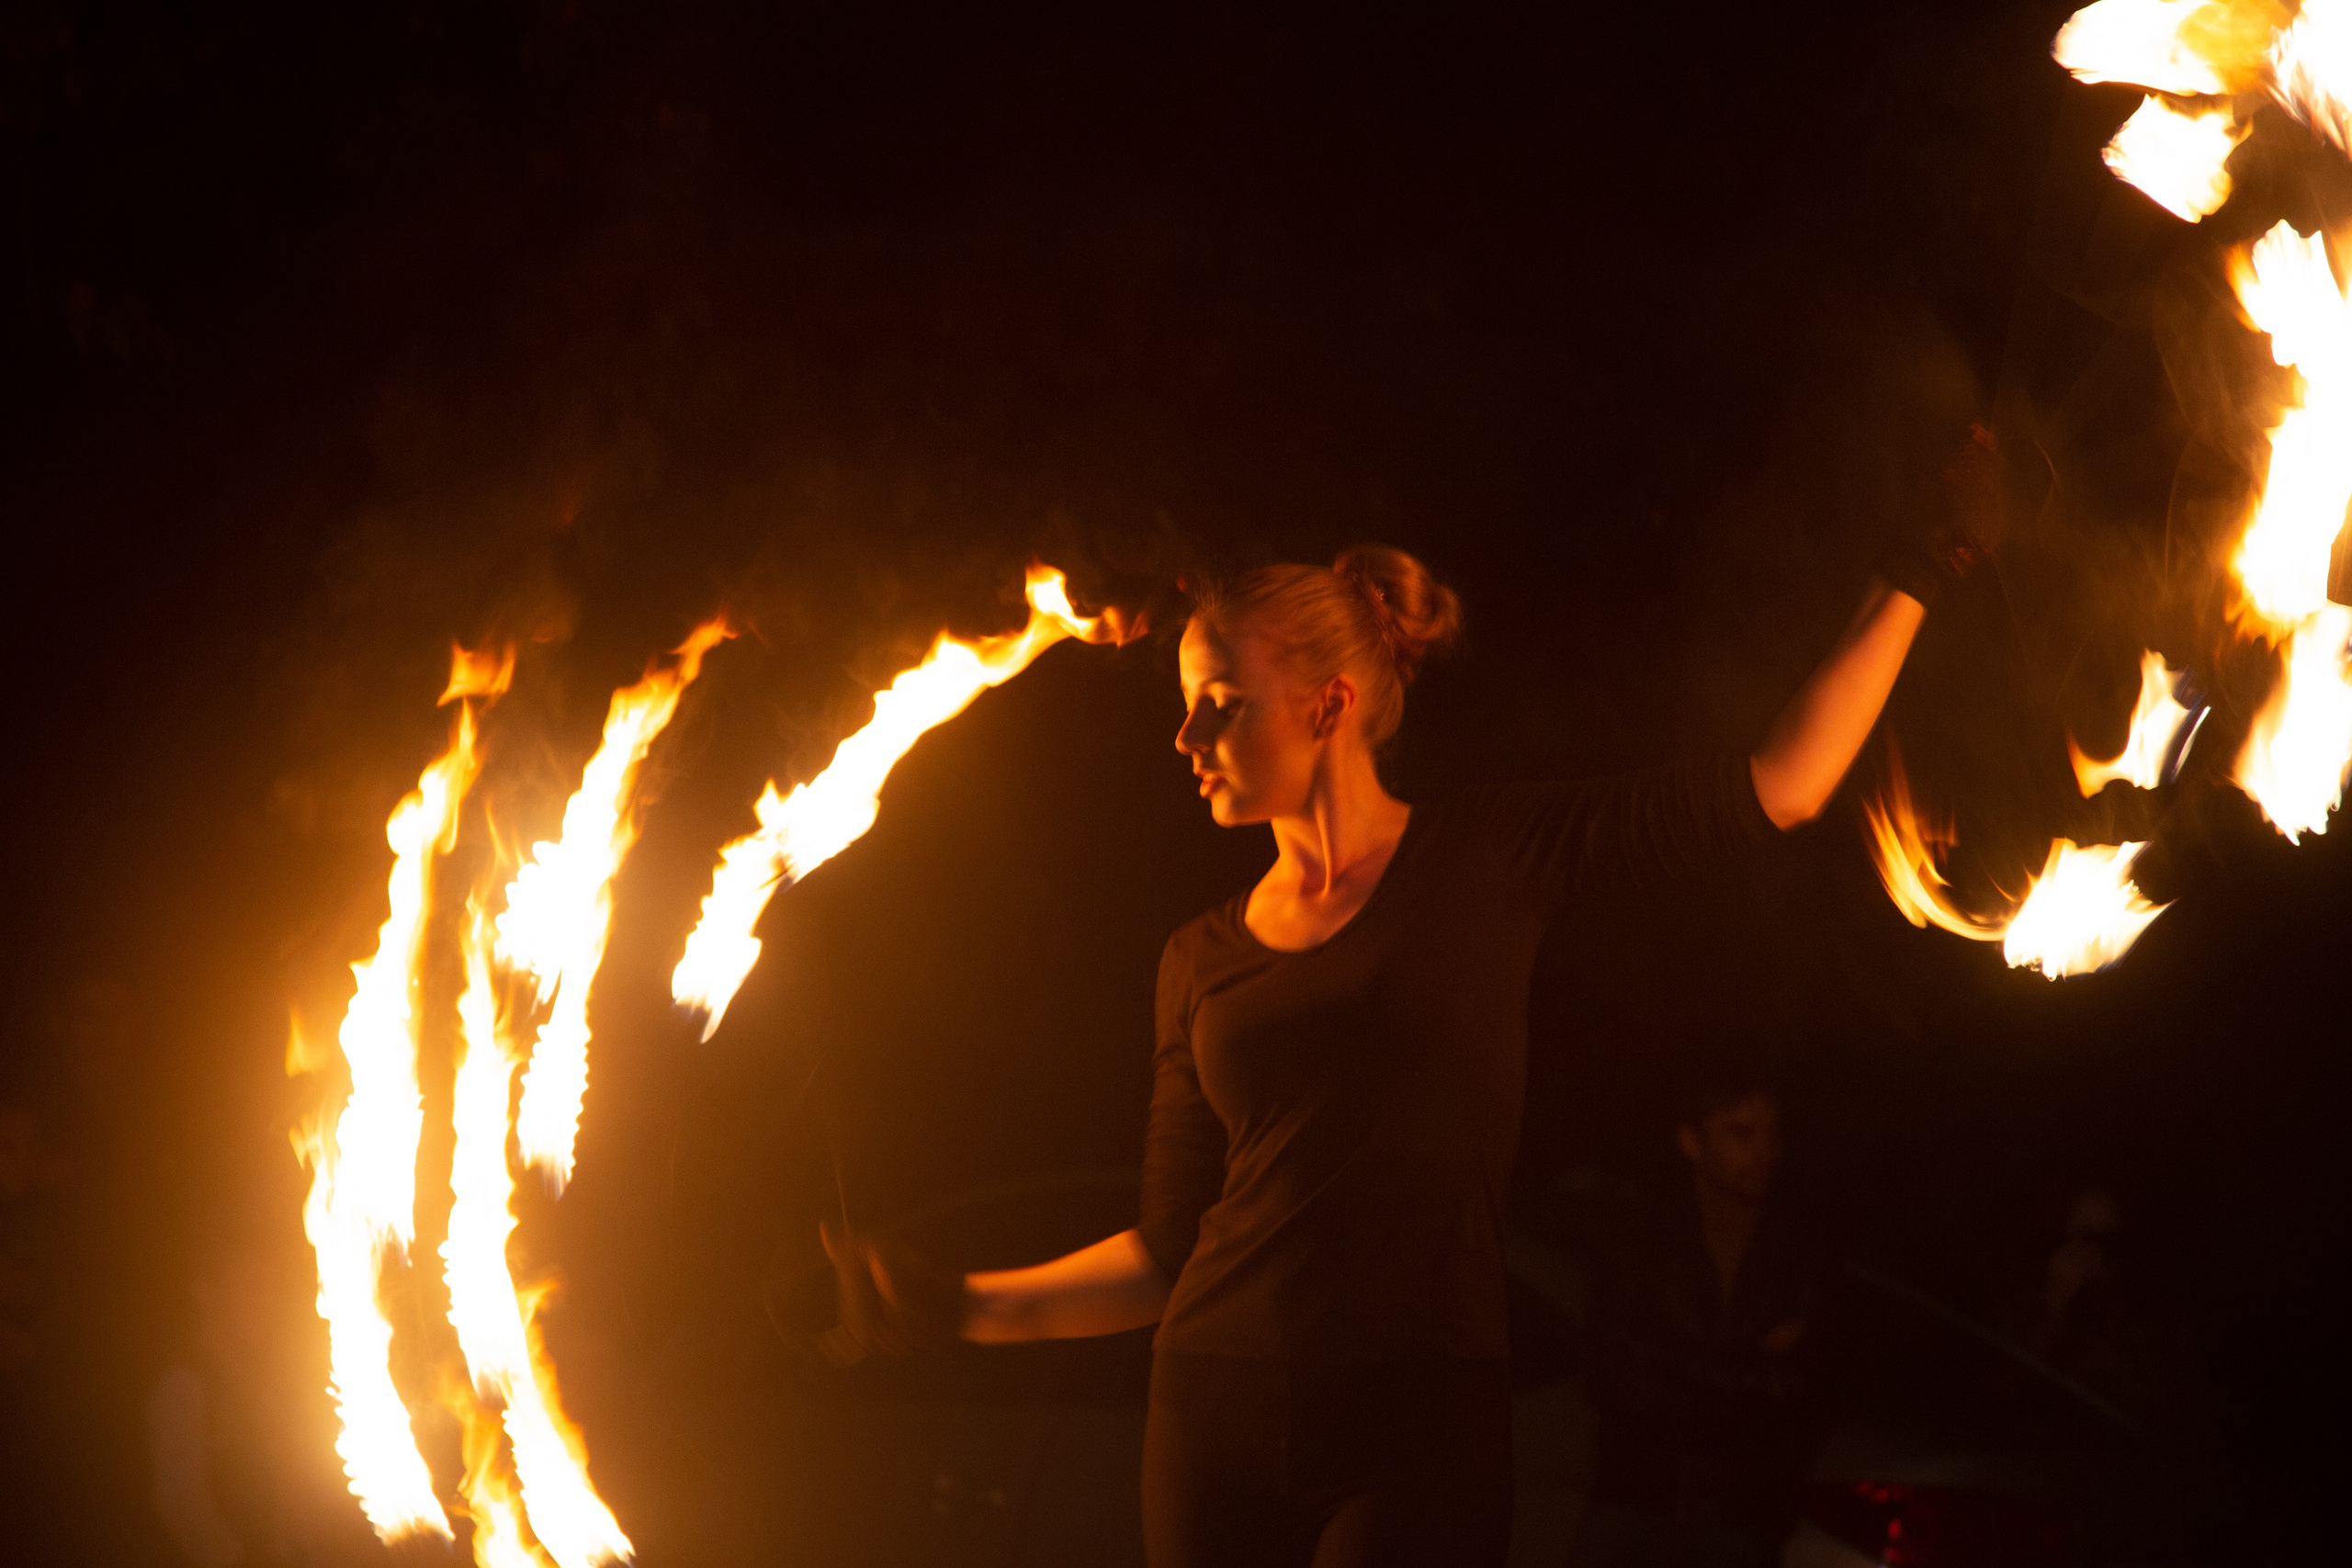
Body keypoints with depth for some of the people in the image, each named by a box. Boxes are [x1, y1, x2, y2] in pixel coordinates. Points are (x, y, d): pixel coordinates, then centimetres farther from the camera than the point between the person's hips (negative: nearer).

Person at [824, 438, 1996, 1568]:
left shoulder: (1488, 863, 1)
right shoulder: (1202, 959, 10)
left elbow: (1781, 787, -3)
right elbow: (1169, 1250, 13)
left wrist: (1915, 578, -1)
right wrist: (957, 1307, 6)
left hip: (1422, 1437, -3)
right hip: (1219, 1427, 3)